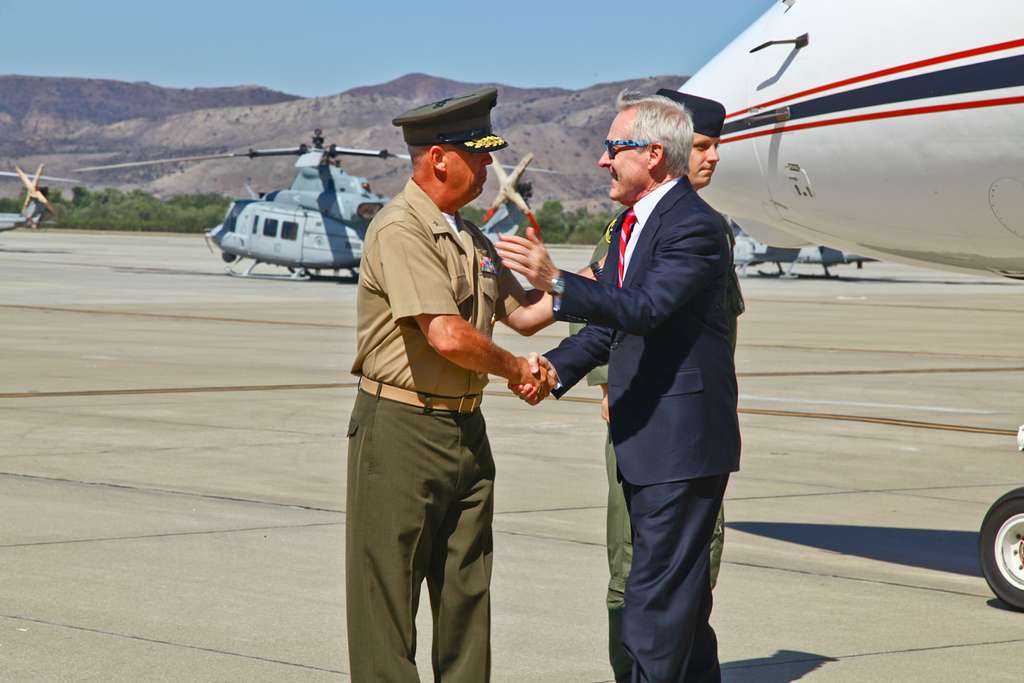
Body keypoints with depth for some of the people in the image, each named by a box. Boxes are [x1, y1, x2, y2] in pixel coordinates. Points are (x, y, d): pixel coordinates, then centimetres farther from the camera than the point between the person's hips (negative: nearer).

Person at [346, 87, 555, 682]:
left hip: (466, 430, 9)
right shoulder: (401, 231, -16)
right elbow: (448, 337, -23)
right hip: (402, 431, -9)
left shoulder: (469, 237, 14)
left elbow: (522, 313, 19)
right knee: (387, 593, -3)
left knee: (467, 588, 11)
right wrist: (517, 369, -7)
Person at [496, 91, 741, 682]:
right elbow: (611, 324, 18)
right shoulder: (631, 224, 15)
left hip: (683, 440, -10)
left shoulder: (696, 227, -16)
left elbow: (644, 308, -28)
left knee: (656, 596, -11)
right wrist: (556, 368, 2)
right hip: (643, 440, 10)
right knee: (680, 593, 18)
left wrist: (557, 282, -37)